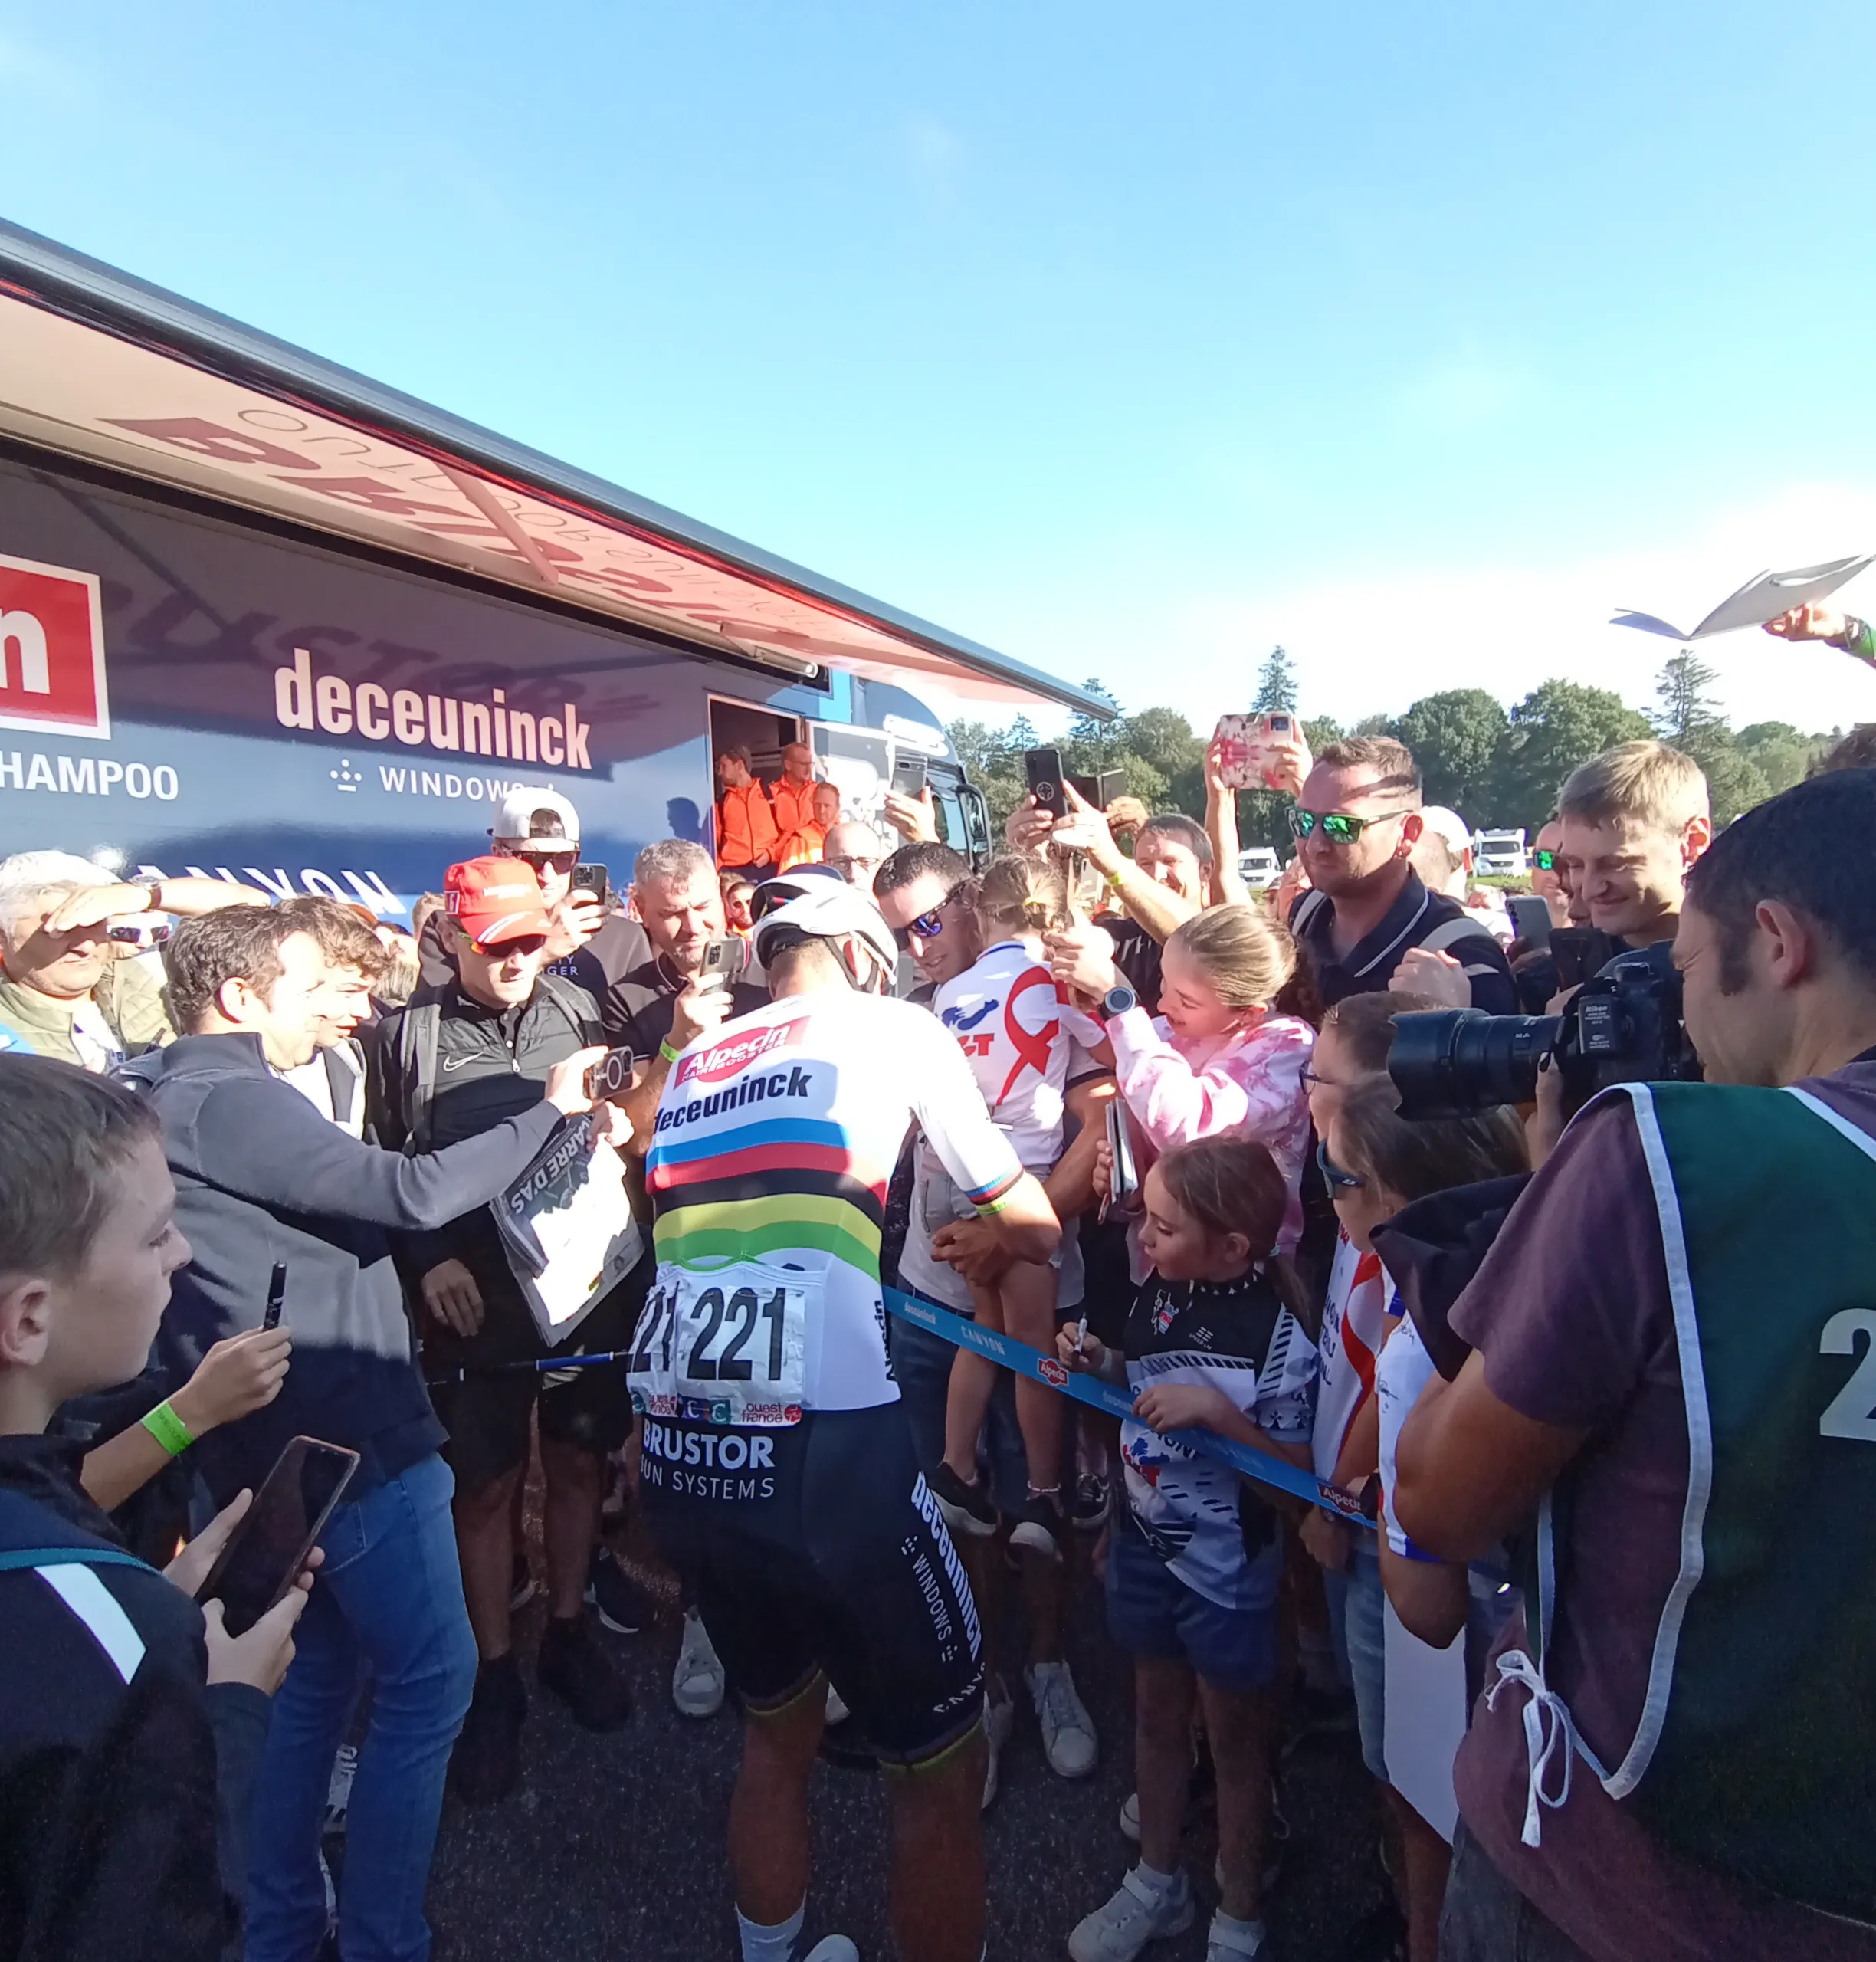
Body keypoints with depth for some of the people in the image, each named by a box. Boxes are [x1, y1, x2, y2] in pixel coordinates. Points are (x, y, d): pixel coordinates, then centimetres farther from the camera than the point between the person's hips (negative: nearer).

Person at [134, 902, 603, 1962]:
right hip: (352, 1446, -10)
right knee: (431, 1678, 5)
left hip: (277, 1454, 10)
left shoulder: (173, 1102, 12)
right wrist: (549, 1110, -19)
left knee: (316, 1677, 23)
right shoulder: (234, 1100, -20)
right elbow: (412, 1192, -28)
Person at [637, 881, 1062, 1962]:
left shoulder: (691, 1062, 19)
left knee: (778, 1724, 29)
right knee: (942, 1769, 15)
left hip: (677, 1452, 7)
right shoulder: (894, 1025, 5)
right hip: (822, 1449, -6)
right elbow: (1033, 1228, 12)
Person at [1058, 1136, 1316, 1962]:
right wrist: (1097, 1360, -8)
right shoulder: (1156, 1291, -7)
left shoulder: (1277, 1336, -25)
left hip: (1227, 1565, -6)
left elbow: (1296, 1468, -19)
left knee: (1233, 1739, 16)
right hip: (1145, 1543, 6)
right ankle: (1158, 1881, 46)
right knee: (1156, 1716, 24)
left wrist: (1217, 1411, -31)